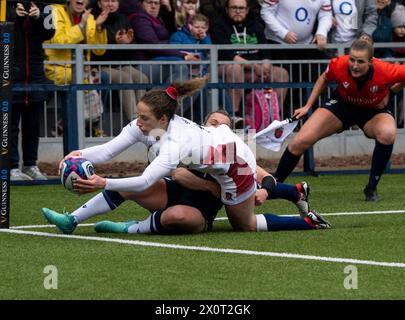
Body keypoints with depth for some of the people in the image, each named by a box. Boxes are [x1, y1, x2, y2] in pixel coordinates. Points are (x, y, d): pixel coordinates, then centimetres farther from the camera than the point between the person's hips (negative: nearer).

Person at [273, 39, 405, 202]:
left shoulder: (386, 71, -37)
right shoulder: (338, 65, -30)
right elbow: (323, 79, -4)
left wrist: (389, 91, -20)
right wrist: (308, 106, -2)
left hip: (375, 110, -2)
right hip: (343, 105, 2)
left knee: (387, 133, -36)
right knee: (300, 142, -9)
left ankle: (371, 188, -17)